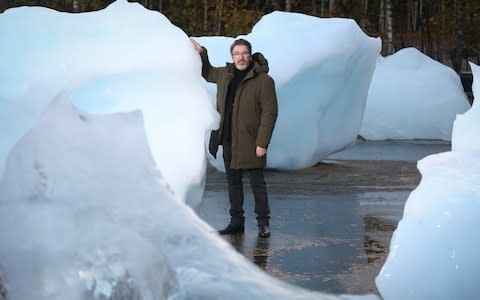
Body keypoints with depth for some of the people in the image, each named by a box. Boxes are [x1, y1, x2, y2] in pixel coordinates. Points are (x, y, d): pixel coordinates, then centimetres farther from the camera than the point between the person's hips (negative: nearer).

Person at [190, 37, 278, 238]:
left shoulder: (263, 80, -11)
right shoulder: (225, 74, 10)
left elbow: (269, 113, -14)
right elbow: (207, 73, 33)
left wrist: (262, 142, -18)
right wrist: (201, 53, 18)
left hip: (250, 143, -7)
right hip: (228, 140, 7)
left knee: (257, 183, -2)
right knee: (233, 182, 13)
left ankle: (263, 223, 6)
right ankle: (236, 221, 22)